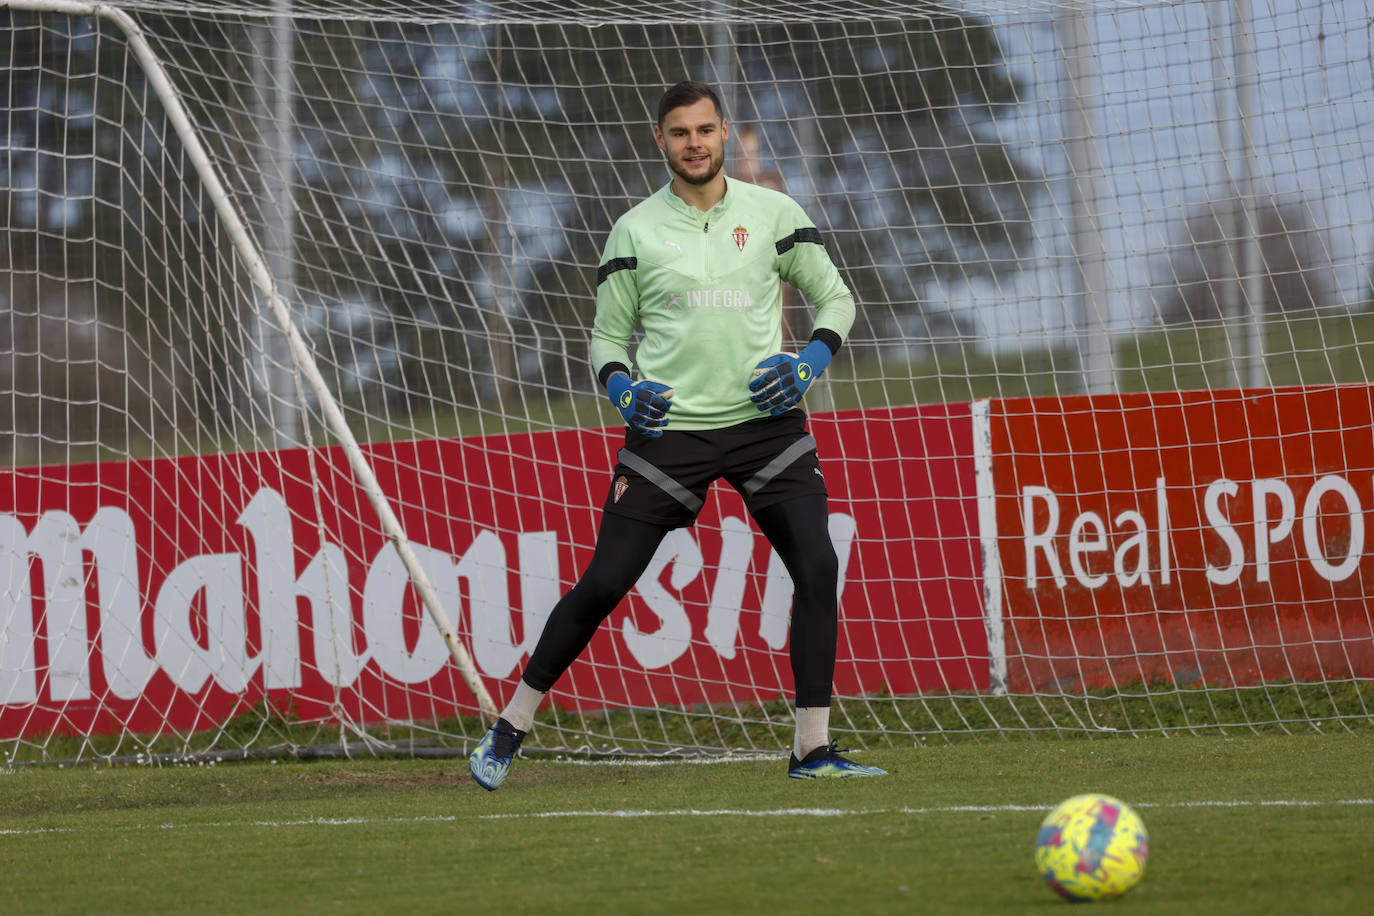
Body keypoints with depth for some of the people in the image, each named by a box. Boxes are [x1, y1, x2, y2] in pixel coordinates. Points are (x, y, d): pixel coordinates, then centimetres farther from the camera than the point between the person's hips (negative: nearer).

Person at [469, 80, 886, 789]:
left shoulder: (773, 212, 5)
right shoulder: (635, 230, 4)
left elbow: (835, 297, 14)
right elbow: (608, 334, 13)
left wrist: (811, 362, -5)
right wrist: (620, 387, -8)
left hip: (764, 420, 1)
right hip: (671, 425, -1)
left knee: (817, 566, -15)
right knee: (604, 582, -4)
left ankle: (812, 751, -7)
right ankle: (510, 728, 11)